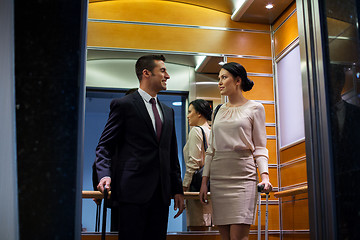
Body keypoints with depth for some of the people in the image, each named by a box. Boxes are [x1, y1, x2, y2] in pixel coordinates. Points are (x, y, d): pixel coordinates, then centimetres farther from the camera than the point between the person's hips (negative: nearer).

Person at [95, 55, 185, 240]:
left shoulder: (168, 112, 19)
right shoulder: (123, 105, 0)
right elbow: (105, 146, -3)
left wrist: (178, 189, 14)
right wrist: (105, 175, -20)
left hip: (161, 194, 6)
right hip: (133, 191, -6)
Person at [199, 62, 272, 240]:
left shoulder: (254, 108, 4)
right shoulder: (219, 111, 16)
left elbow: (260, 147, 1)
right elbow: (211, 149, 16)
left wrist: (264, 175, -15)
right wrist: (204, 181, 9)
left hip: (243, 175, -4)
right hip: (218, 177, 5)